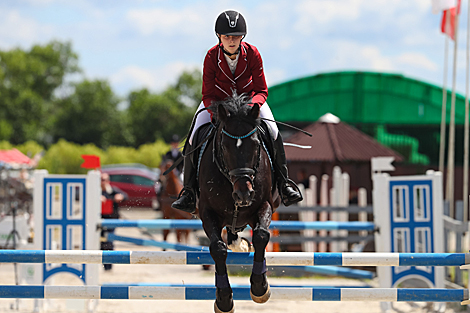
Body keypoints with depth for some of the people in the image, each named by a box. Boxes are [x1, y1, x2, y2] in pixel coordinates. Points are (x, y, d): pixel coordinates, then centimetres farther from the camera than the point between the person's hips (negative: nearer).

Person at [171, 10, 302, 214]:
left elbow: (262, 90, -16)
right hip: (217, 100, 0)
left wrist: (253, 106, -38)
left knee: (273, 133, -22)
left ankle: (282, 182, -7)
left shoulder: (252, 54, -22)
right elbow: (207, 94, -16)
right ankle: (189, 191, -8)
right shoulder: (211, 57, -22)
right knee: (195, 137, -19)